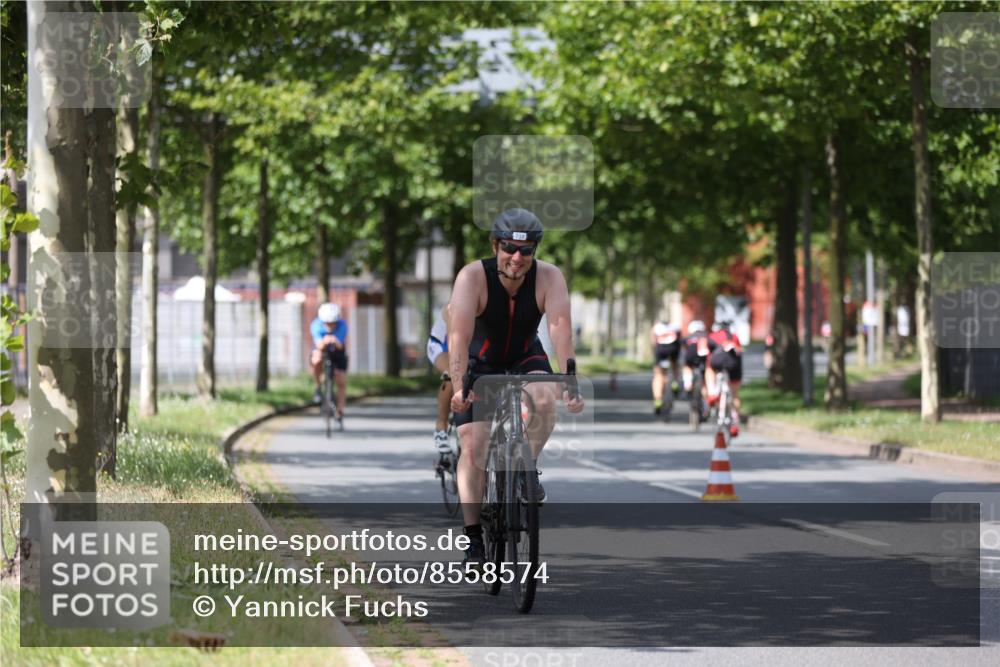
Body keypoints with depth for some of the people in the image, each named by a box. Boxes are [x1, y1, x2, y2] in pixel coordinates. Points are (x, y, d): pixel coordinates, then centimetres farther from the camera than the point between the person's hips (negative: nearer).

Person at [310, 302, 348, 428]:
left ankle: (340, 415, 11)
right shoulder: (316, 325, -31)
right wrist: (324, 342, -68)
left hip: (338, 352, 1)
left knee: (341, 383, -3)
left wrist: (335, 342, -68)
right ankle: (318, 387, -9)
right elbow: (319, 345, -44)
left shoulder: (342, 326, -31)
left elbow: (340, 345, -44)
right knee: (316, 361, -36)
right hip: (321, 350, -1)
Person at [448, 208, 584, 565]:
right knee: (473, 447, -10)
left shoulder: (549, 277, -23)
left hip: (525, 358, 1)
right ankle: (473, 537, -1)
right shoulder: (473, 277, -27)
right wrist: (460, 387, -49)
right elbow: (460, 335, -37)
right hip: (479, 365, -1)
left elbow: (560, 328, -34)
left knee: (545, 398, -31)